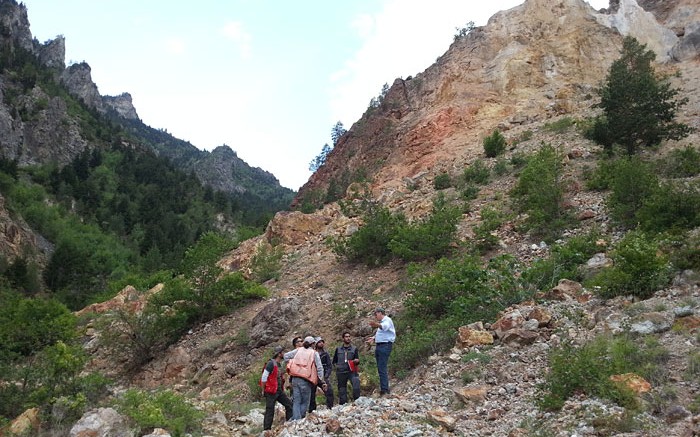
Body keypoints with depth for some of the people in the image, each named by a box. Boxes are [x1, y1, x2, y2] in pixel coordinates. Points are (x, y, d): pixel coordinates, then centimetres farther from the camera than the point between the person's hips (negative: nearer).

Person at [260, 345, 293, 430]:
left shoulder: (280, 364, 12)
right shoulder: (271, 363, -15)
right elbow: (264, 377, -16)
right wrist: (263, 390, -13)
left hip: (279, 391, 8)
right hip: (271, 391, -8)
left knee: (289, 404, 5)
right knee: (270, 411, -2)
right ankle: (267, 429, 7)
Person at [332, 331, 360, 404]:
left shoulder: (354, 349, 9)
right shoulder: (338, 349, 12)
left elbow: (357, 361, 4)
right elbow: (334, 361, 21)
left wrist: (356, 361, -17)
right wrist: (337, 367, 7)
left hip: (352, 371, -1)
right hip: (341, 373, 2)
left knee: (356, 386, -23)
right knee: (342, 391, 3)